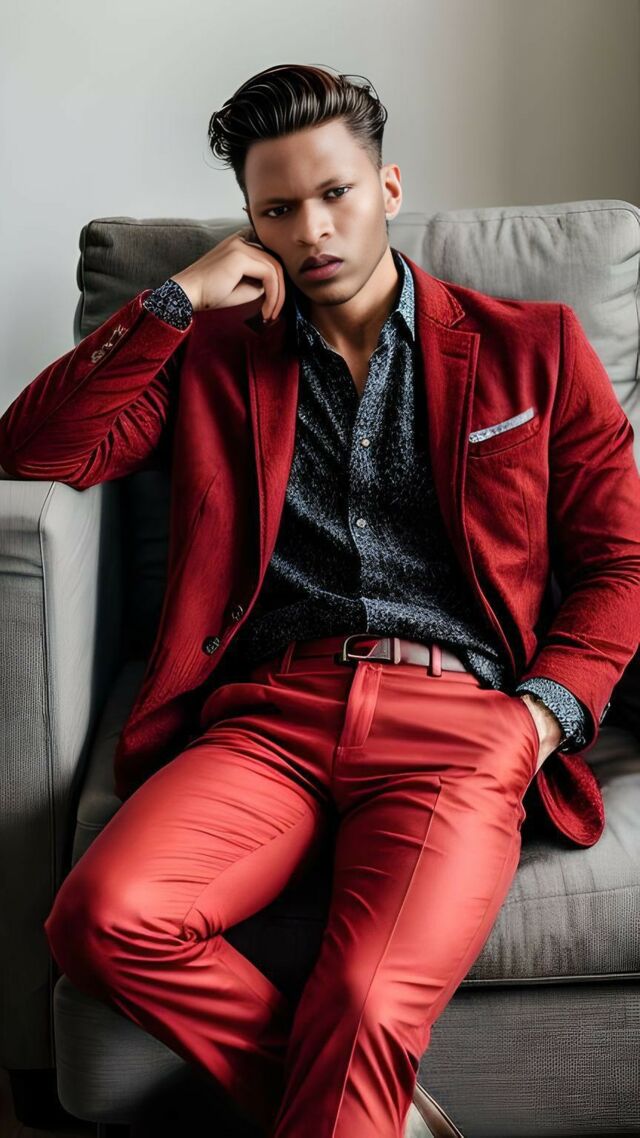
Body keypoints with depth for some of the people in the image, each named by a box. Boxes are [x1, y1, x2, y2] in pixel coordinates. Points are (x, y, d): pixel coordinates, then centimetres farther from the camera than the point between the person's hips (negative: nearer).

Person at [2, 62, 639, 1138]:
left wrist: (546, 715, -3)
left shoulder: (530, 347, 17)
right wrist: (178, 296, 3)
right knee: (102, 918, -25)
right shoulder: (215, 356, 20)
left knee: (369, 1002, -31)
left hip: (458, 721, -2)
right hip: (271, 714, 3)